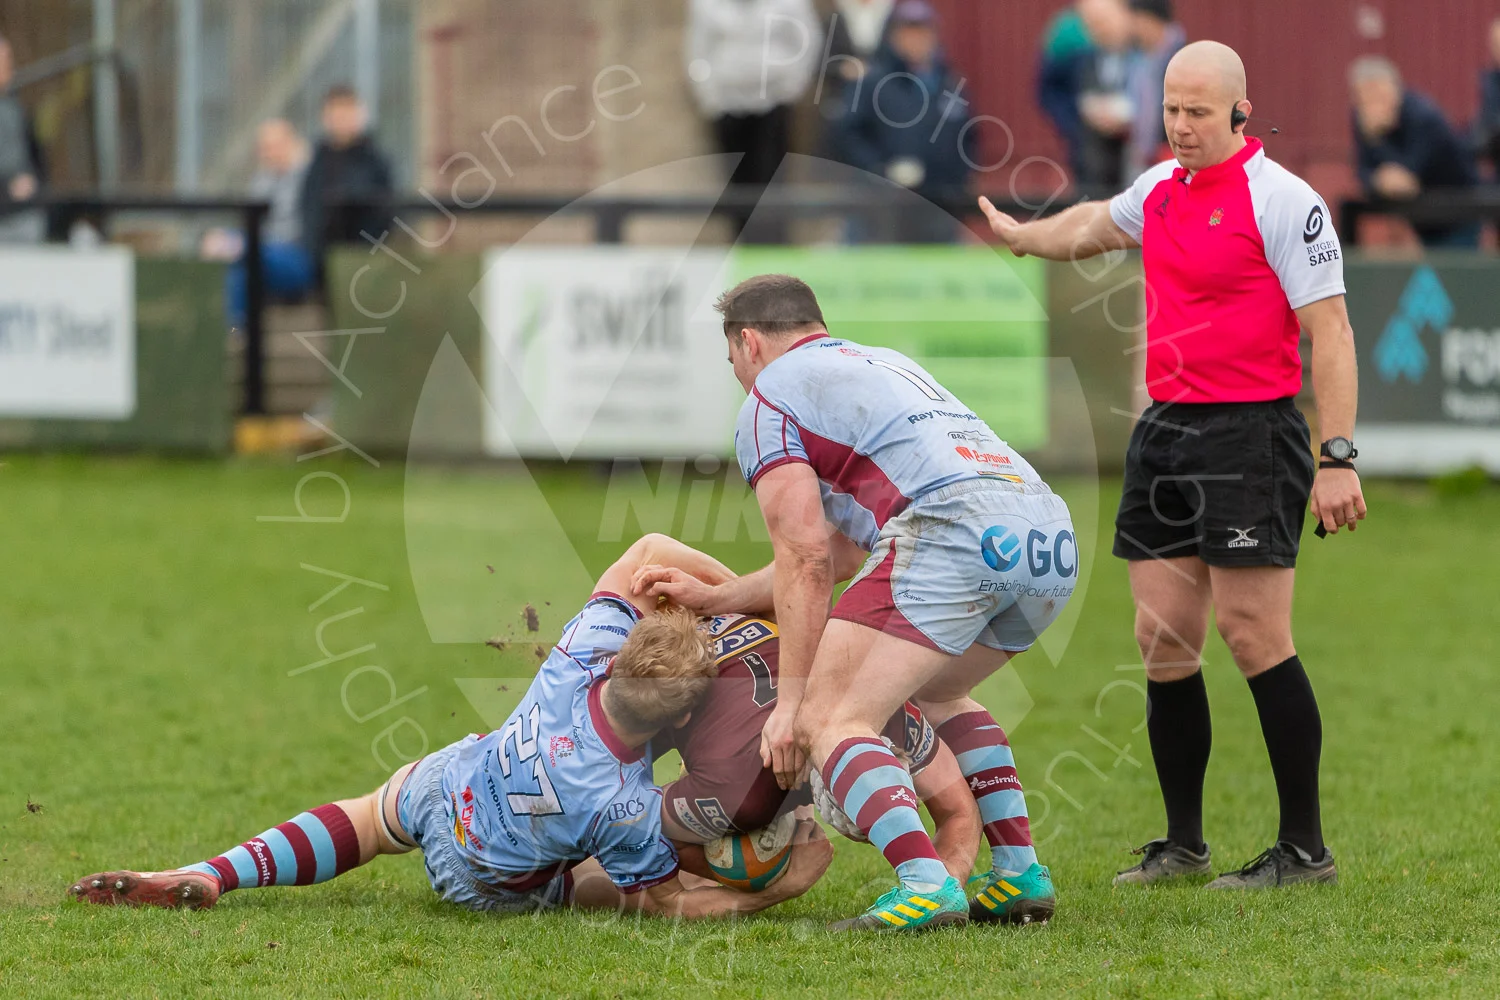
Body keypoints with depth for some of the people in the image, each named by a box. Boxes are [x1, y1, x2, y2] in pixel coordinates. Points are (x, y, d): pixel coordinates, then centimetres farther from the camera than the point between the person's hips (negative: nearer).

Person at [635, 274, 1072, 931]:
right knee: (933, 693, 31)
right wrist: (714, 600, 39)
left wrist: (790, 703, 0)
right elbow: (836, 558, 37)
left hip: (953, 527, -8)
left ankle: (926, 885, -25)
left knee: (831, 720, -5)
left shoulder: (770, 396, 12)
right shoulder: (887, 366, 37)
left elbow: (806, 558, 0)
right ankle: (1019, 870, 19)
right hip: (1052, 536, 8)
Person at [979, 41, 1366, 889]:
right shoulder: (1161, 190, 13)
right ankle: (1183, 843, 15)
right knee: (1163, 640, 6)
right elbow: (1096, 226, 38)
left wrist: (1338, 458, -19)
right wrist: (1020, 236, 52)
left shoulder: (1281, 200, -10)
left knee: (1254, 635, -11)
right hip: (1167, 431, 8)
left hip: (1251, 436, -8)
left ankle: (1306, 849, -5)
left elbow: (1329, 330, -14)